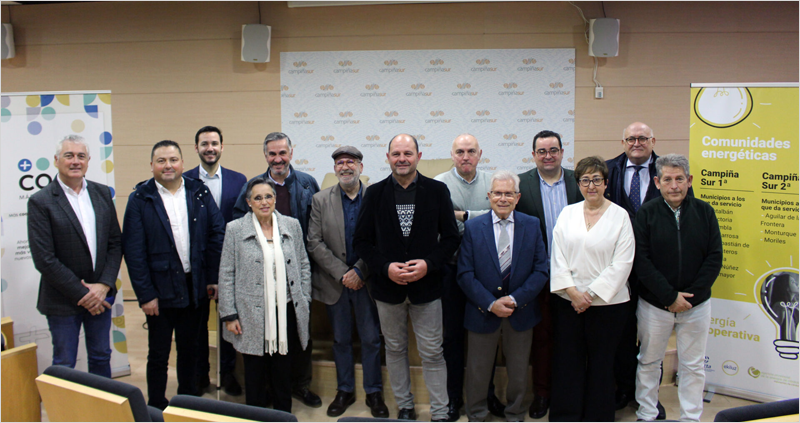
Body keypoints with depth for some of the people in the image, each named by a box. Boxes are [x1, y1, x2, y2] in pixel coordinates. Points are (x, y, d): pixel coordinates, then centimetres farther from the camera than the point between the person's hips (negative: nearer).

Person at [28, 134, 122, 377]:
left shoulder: (102, 193, 4)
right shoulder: (41, 202, -10)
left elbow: (115, 243, 4)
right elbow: (44, 260, -14)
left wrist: (104, 285, -8)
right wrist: (82, 294, -14)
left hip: (100, 295, 4)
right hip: (63, 301, -4)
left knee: (101, 357, 17)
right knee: (64, 366, 9)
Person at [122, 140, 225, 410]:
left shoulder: (200, 193, 2)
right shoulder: (140, 199, -6)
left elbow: (217, 234, 2)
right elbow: (133, 251, -8)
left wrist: (213, 278, -2)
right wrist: (145, 294, -12)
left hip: (194, 286, 3)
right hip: (160, 290, -2)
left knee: (190, 349, 17)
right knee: (158, 354, 10)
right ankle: (156, 408, 26)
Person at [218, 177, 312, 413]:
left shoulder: (291, 225, 5)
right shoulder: (235, 230, -1)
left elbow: (304, 266, 10)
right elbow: (226, 275, -1)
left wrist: (305, 302, 5)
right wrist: (229, 315, -4)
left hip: (286, 312, 2)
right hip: (253, 316, -2)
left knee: (283, 373, 12)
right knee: (255, 375, 9)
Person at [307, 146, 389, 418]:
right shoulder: (320, 200, 1)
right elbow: (315, 243, -4)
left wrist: (360, 271, -14)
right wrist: (342, 274, -12)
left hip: (367, 281, -1)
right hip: (334, 282, 2)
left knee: (371, 340, 7)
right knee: (341, 340, 14)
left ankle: (374, 393, 23)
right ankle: (344, 391, 29)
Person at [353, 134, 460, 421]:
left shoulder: (437, 191, -1)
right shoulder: (375, 193, 1)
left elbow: (451, 238, 0)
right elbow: (361, 240, 1)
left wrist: (429, 264, -16)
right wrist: (385, 267, -13)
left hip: (426, 284, -1)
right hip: (388, 285, 2)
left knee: (432, 352, 4)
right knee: (395, 349, 14)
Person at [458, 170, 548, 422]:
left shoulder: (532, 226, -1)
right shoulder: (473, 228, -4)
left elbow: (541, 270, -4)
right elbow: (465, 274, -7)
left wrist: (515, 299, -14)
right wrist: (491, 304, -16)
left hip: (521, 312, 1)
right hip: (482, 312, -1)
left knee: (519, 371, 16)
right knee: (478, 371, 12)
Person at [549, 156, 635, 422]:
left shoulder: (620, 216, -1)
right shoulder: (567, 213, 7)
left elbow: (621, 264, -7)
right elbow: (557, 257, 3)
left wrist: (591, 294, -12)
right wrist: (572, 291, -9)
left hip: (607, 303, -2)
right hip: (567, 301, 2)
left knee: (601, 365, 7)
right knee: (566, 362, 7)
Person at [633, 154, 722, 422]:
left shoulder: (704, 211, 0)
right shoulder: (647, 213, -6)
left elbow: (714, 258, -2)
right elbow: (641, 260, -10)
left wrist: (690, 295, -10)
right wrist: (670, 296, -14)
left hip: (696, 303, 1)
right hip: (654, 304, -1)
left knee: (692, 365, 11)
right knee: (649, 361, 12)